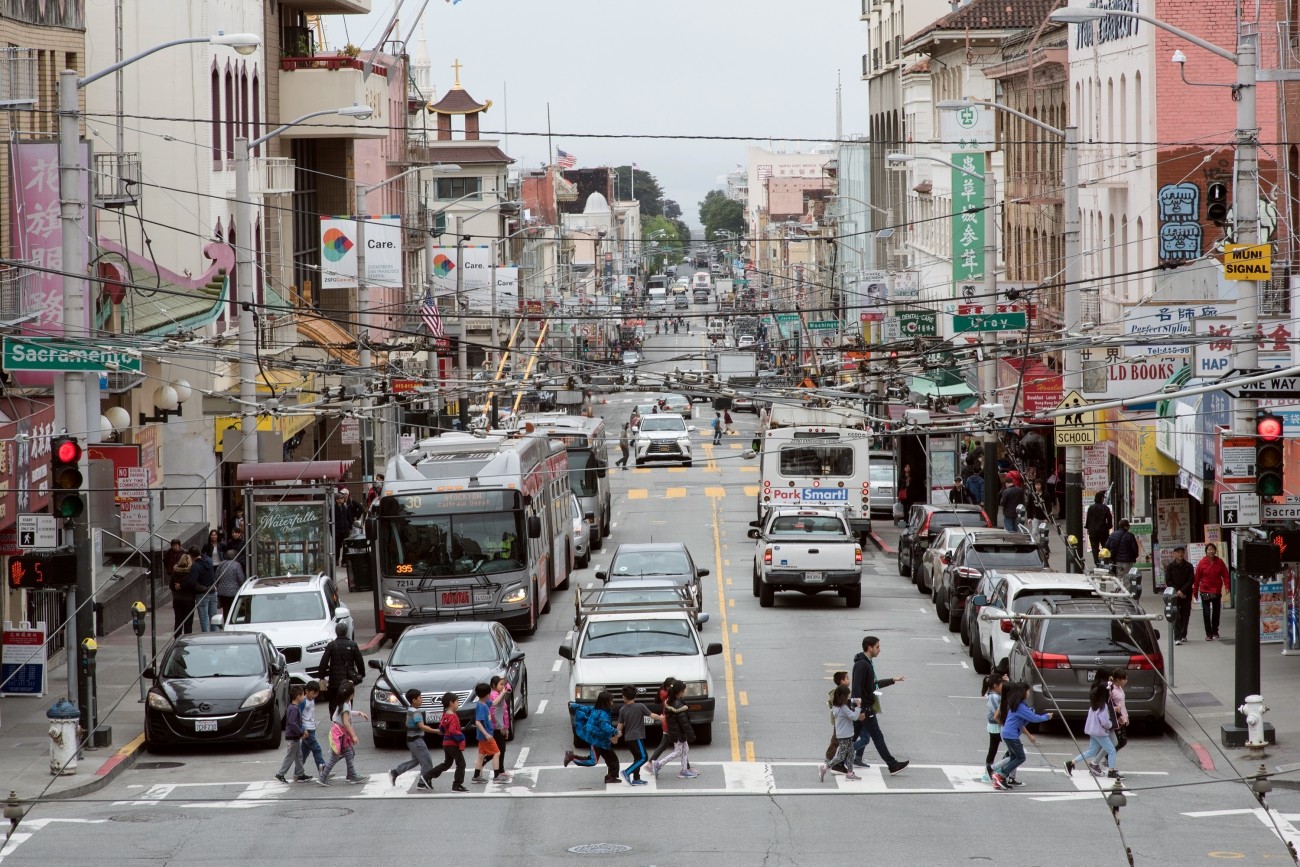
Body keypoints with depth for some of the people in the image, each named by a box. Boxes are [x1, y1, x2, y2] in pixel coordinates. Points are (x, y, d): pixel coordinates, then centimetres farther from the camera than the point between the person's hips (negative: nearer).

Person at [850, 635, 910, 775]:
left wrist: (893, 680, 31)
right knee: (877, 737, -4)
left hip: (862, 707, 10)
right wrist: (860, 709, -28)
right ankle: (893, 765, 0)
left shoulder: (867, 663, 15)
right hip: (865, 708, -10)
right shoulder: (862, 664, -18)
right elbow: (856, 687, -25)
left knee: (853, 736, 13)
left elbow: (873, 684, 27)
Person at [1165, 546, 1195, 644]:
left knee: (1185, 615, 6)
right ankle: (1177, 637, -16)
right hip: (1174, 595, -2)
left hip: (1186, 595, 2)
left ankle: (1183, 635, 20)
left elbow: (1191, 580, -1)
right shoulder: (1170, 566, 2)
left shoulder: (1188, 566, 5)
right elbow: (1168, 582, -1)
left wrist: (1182, 591, -12)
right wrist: (1177, 592, -11)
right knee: (1176, 616, -11)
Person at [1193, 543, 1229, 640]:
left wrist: (1226, 586, -13)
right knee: (1206, 613, -6)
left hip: (1217, 591, 2)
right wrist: (1195, 591, 0)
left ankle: (1215, 631, 29)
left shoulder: (1220, 562, 0)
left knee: (1216, 612, 13)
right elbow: (1197, 577, -2)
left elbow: (1225, 575, 1)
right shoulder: (1202, 563, -5)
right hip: (1205, 591, -2)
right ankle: (1208, 634, -4)